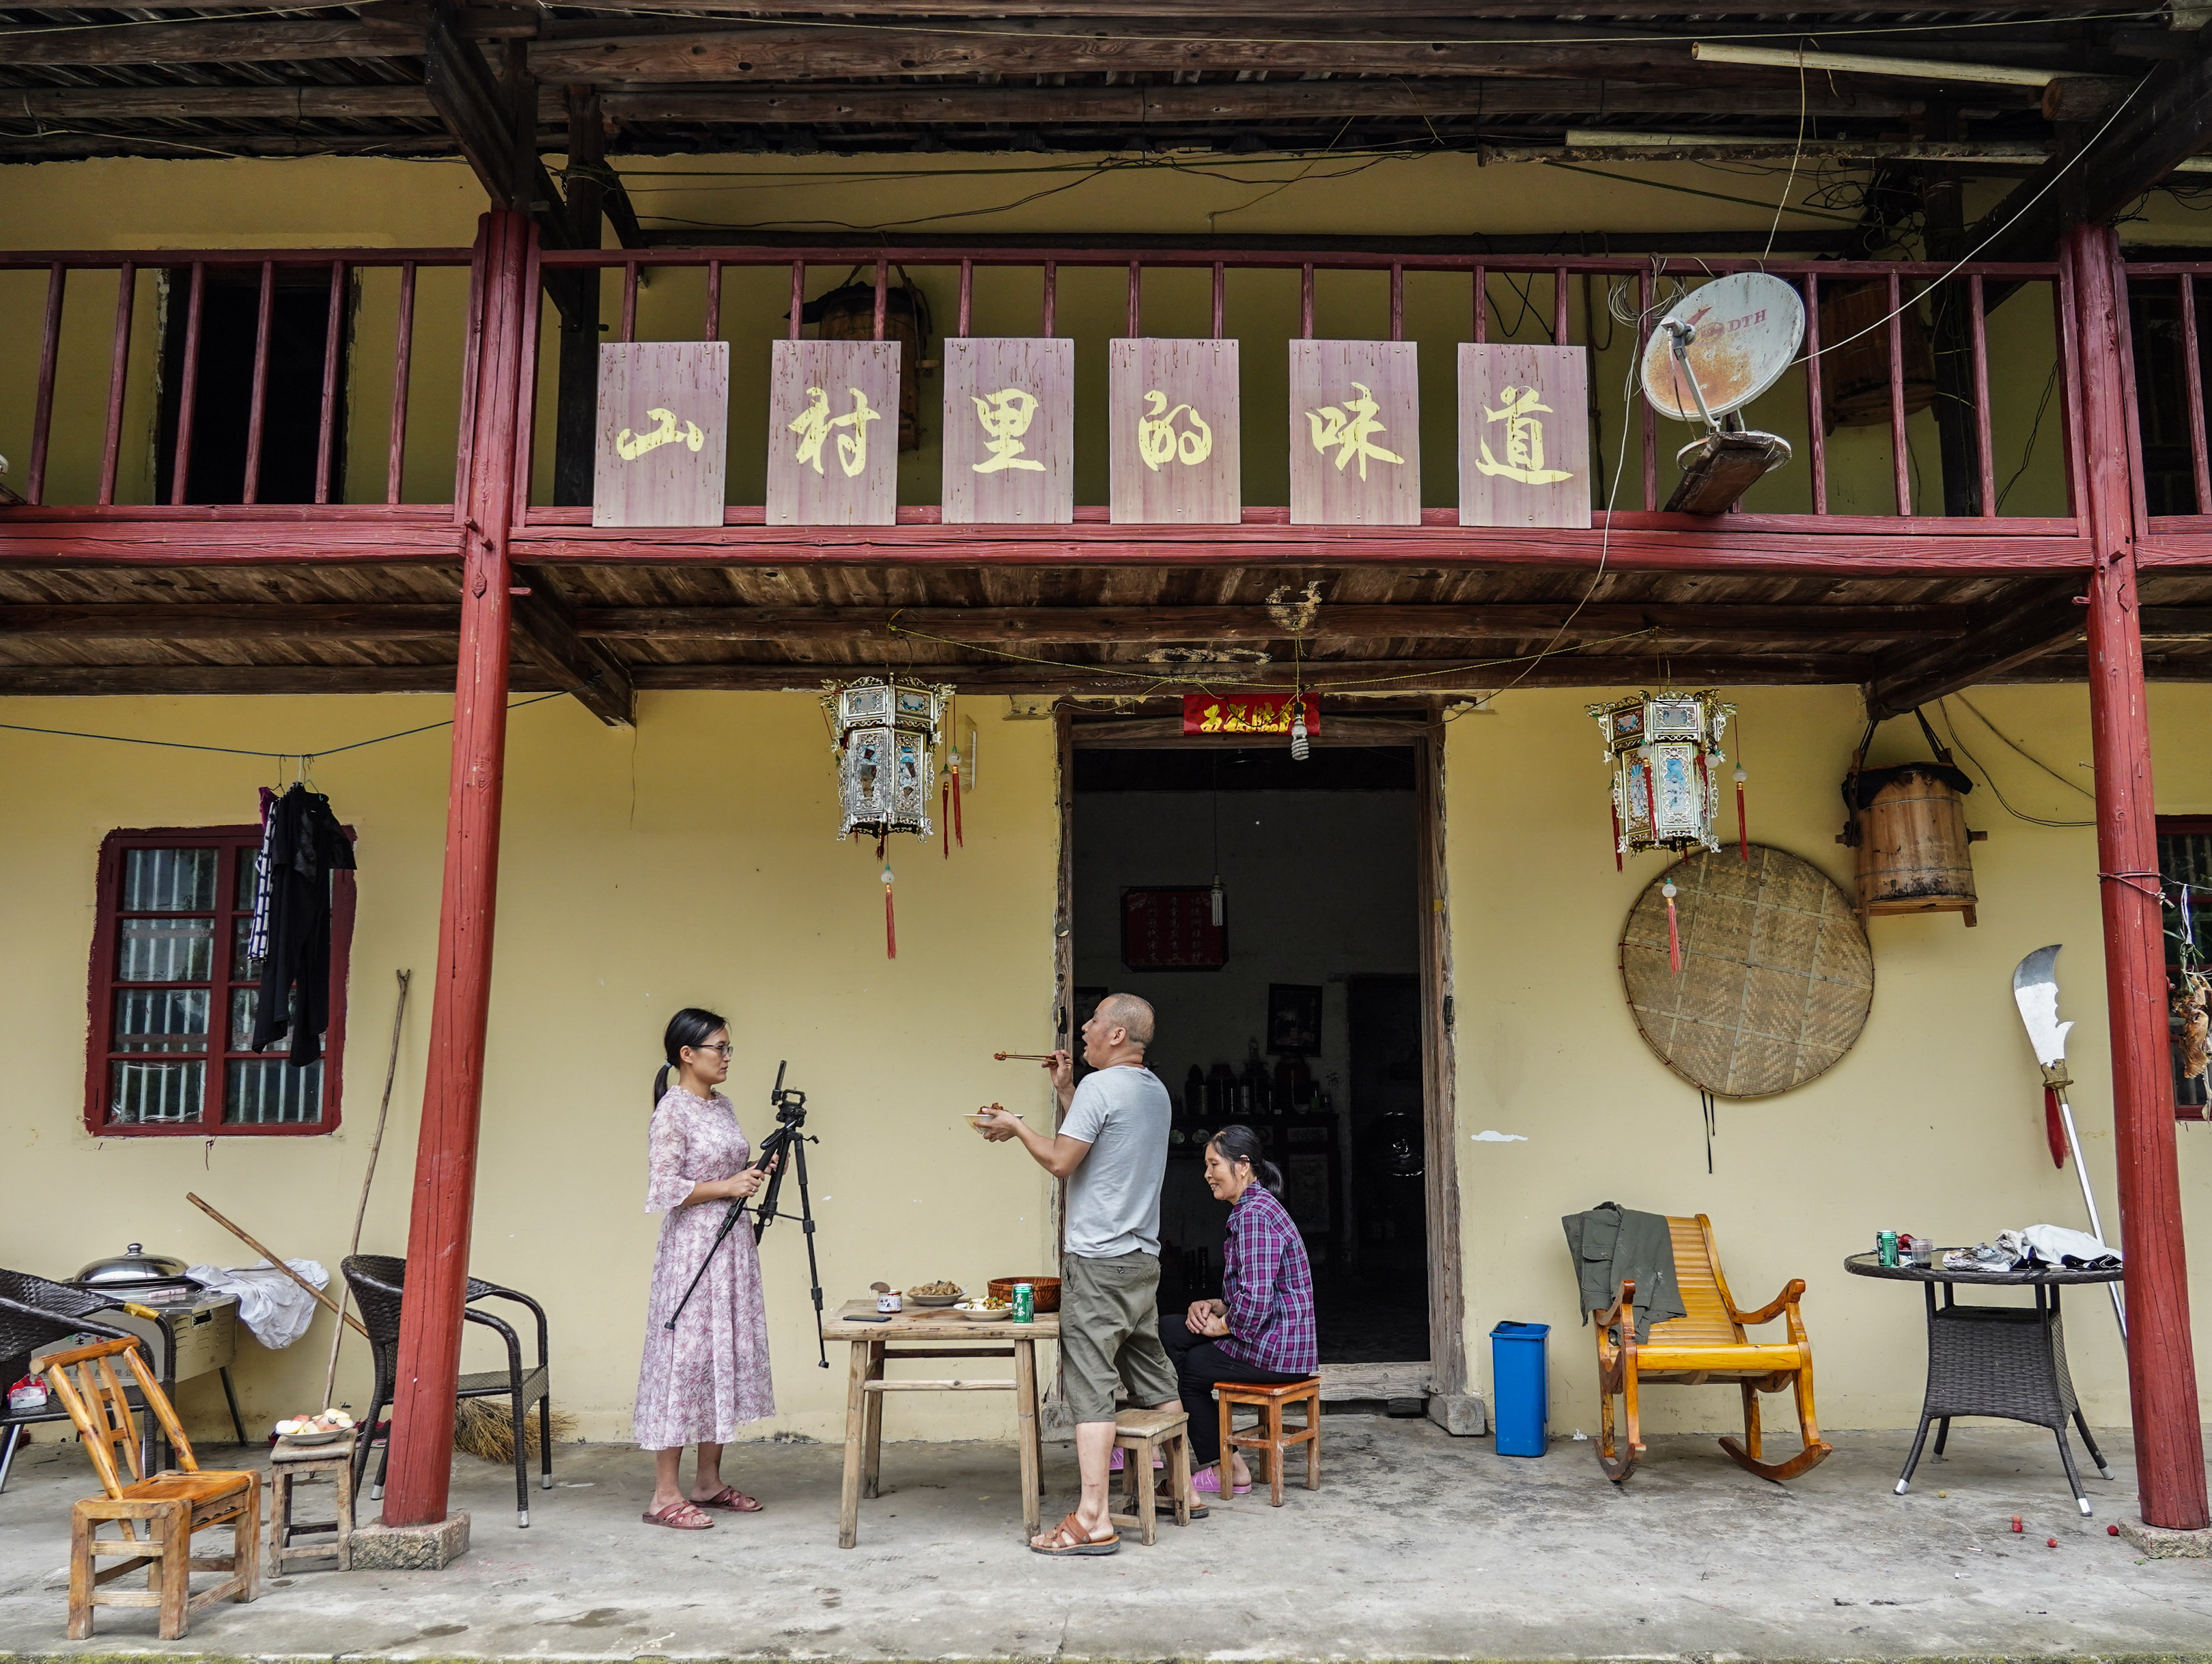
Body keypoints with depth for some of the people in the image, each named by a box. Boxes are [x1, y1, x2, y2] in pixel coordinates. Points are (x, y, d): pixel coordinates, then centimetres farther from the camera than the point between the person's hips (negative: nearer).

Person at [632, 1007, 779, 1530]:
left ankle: (708, 1481, 20)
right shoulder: (672, 1110, -12)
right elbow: (665, 1189, -18)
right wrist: (727, 1187, -17)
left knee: (726, 1355, 11)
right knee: (685, 1354, -5)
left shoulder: (722, 1106, 12)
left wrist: (760, 1171, 4)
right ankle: (665, 1495, 1)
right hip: (692, 1245, -8)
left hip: (732, 1244, 9)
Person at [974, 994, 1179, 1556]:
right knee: (1154, 1381, 17)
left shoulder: (1100, 1086, -13)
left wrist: (1015, 1127, 1)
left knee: (1090, 1386, -7)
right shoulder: (1156, 1091, 14)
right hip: (1144, 1257, 9)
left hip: (1098, 1261, -9)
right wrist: (1064, 1091, 21)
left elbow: (1061, 1161, -14)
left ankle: (1093, 1521, -8)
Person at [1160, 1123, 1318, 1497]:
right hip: (1277, 1340, 10)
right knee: (1169, 1329, 7)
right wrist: (1215, 1308, 4)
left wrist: (1222, 1325, -10)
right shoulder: (1255, 1207, 15)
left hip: (1273, 1350, -10)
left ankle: (1227, 1468, 22)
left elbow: (1256, 1298, -27)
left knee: (1188, 1367, 9)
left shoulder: (1254, 1213, -19)